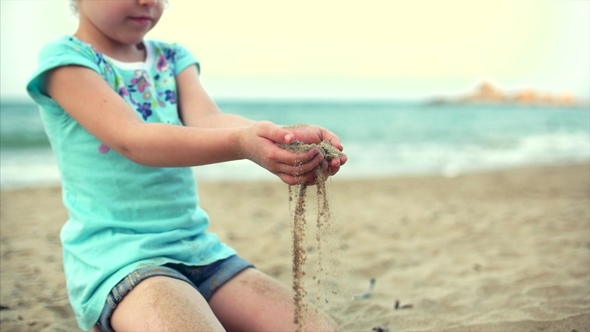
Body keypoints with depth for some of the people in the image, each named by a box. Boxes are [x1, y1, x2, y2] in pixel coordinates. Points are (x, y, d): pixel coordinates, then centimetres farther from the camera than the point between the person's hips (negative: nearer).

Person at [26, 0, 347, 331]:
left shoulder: (173, 58, 11)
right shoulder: (65, 58, -6)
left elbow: (207, 120, -9)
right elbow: (132, 139, -22)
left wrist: (287, 137, -30)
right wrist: (240, 143, -39)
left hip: (197, 245, 6)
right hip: (116, 252, -5)